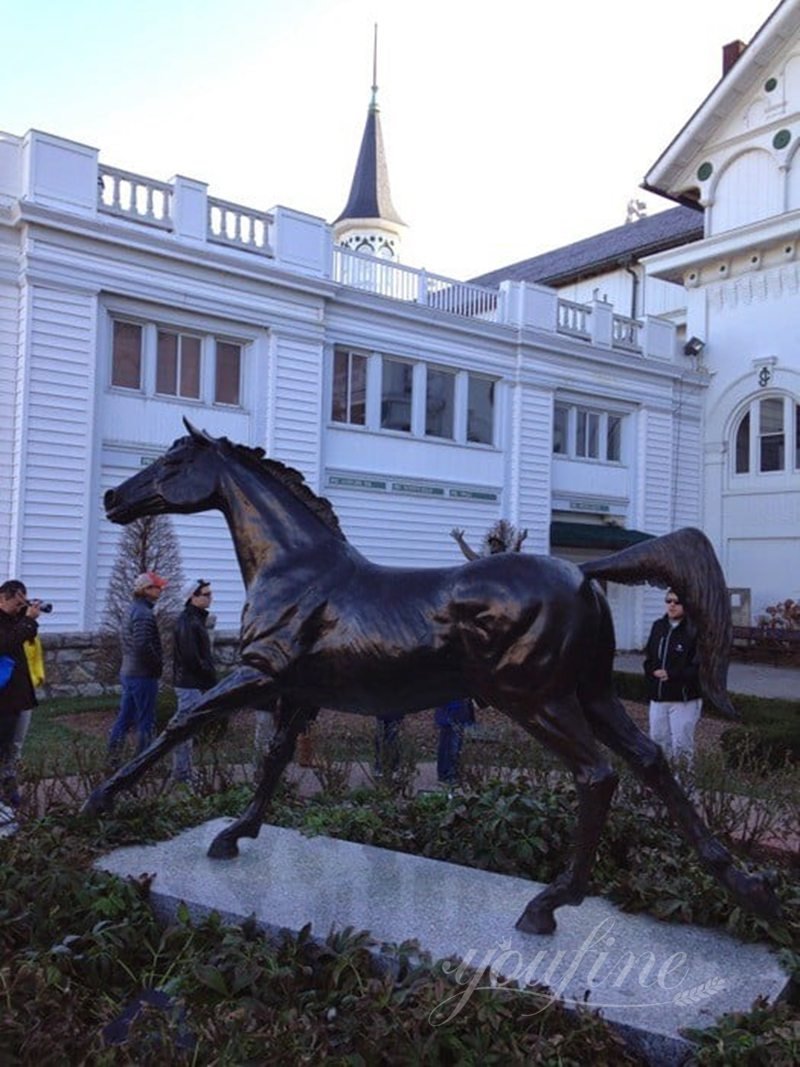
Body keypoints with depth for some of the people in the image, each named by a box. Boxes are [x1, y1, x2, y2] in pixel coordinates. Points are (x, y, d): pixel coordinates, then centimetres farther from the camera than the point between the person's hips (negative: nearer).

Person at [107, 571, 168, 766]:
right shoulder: (144, 614, -19)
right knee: (146, 721, 1)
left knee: (125, 717, 15)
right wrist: (158, 664, -14)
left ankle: (113, 758, 19)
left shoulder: (133, 610, 13)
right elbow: (143, 646, -28)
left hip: (128, 672, 9)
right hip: (143, 675, -9)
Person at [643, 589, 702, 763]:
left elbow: (700, 668, -16)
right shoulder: (658, 626, 9)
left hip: (684, 699, -6)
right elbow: (648, 657, 15)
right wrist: (652, 671, -4)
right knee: (658, 740, 13)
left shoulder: (694, 631, -11)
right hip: (657, 698, 6)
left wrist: (671, 674, -17)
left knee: (681, 745, -2)